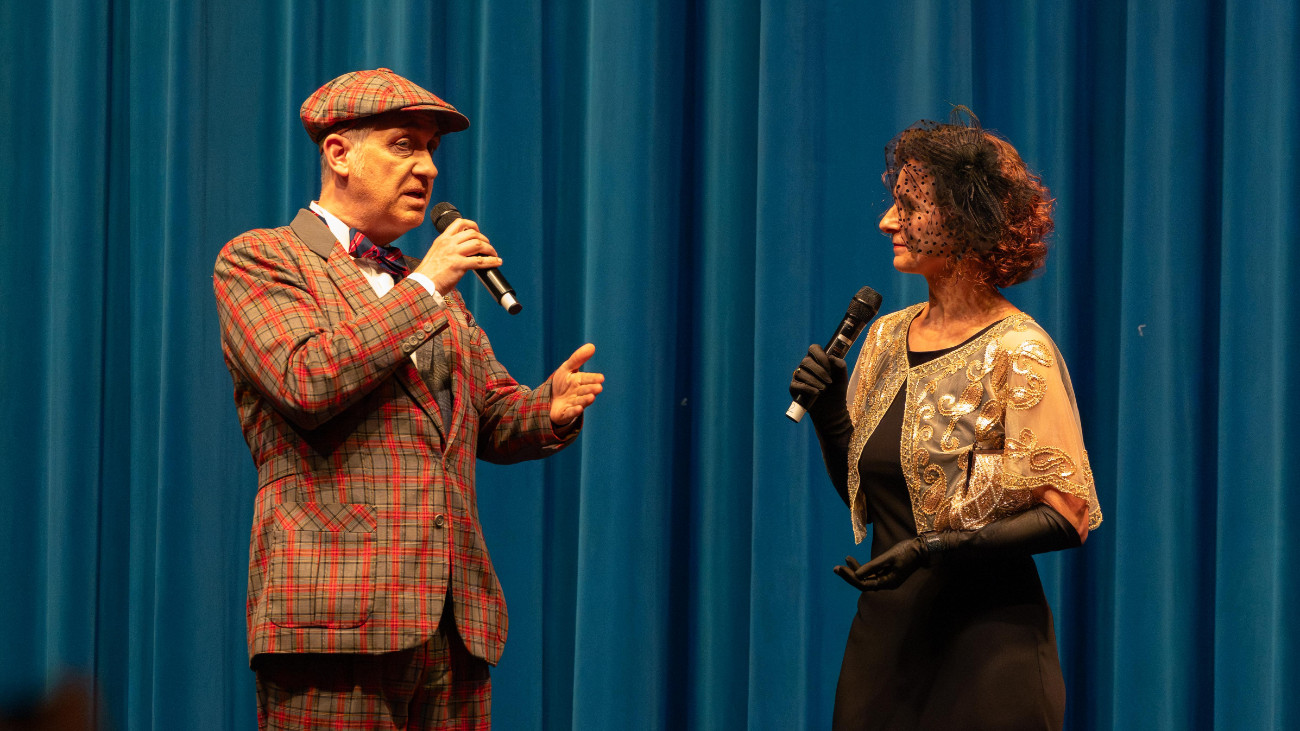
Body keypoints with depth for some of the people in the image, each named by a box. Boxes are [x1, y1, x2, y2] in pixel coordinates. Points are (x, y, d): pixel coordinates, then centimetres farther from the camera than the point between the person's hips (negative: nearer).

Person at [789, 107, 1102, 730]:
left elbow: (1067, 516, -14)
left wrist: (936, 549, -22)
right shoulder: (886, 337, 9)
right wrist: (829, 416, -1)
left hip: (984, 638, -6)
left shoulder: (1017, 351, -10)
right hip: (884, 630, 6)